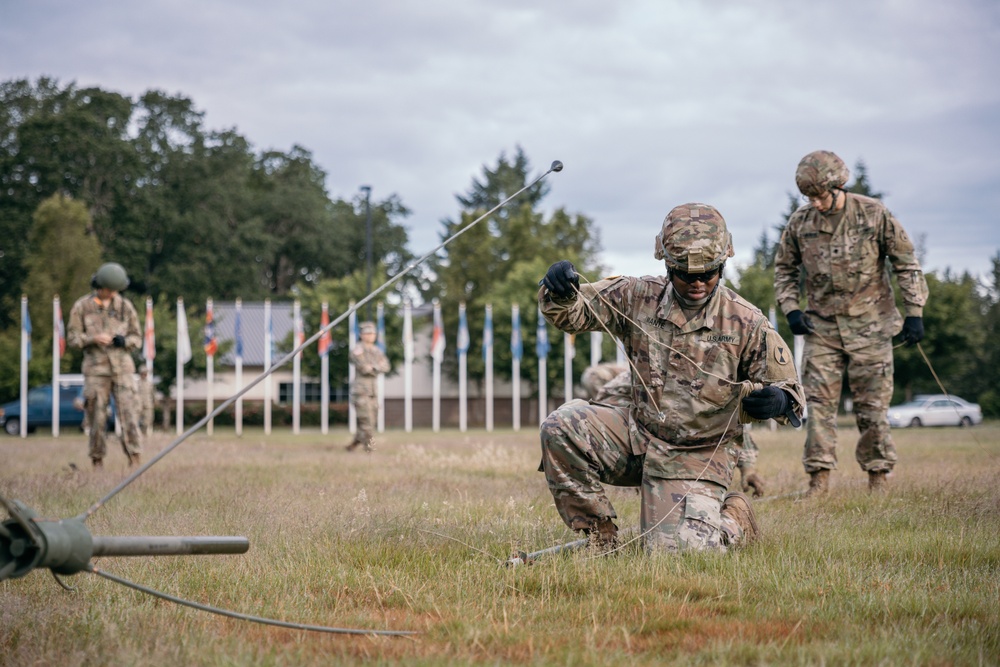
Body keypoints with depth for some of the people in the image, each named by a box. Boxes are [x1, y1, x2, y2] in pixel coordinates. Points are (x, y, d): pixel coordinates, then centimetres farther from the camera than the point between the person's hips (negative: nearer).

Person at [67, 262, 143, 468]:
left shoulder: (126, 306, 4)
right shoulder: (82, 306, 0)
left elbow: (137, 337, 10)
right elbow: (73, 337, 1)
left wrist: (125, 341, -12)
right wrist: (93, 338, -17)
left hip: (122, 367, 1)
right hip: (96, 368, -1)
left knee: (129, 412, -9)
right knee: (97, 417, 2)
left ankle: (134, 460, -10)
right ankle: (97, 461, 12)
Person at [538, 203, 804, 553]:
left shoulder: (746, 323, -9)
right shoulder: (638, 297, -2)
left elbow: (786, 387, -3)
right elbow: (572, 312, 1)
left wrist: (777, 400, -28)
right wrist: (558, 291, -24)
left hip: (697, 456, -3)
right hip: (637, 434, 3)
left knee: (677, 551, -20)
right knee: (561, 427, -21)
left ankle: (733, 519, 17)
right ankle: (600, 537, -5)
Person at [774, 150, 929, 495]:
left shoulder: (874, 215, -6)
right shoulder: (800, 223, 1)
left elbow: (906, 263, 0)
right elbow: (784, 268, 15)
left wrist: (915, 312, -5)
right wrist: (791, 309, 2)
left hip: (869, 326, -2)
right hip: (821, 327, 2)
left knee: (872, 405, 2)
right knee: (819, 403, -3)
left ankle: (878, 477, 10)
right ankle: (819, 477, 1)